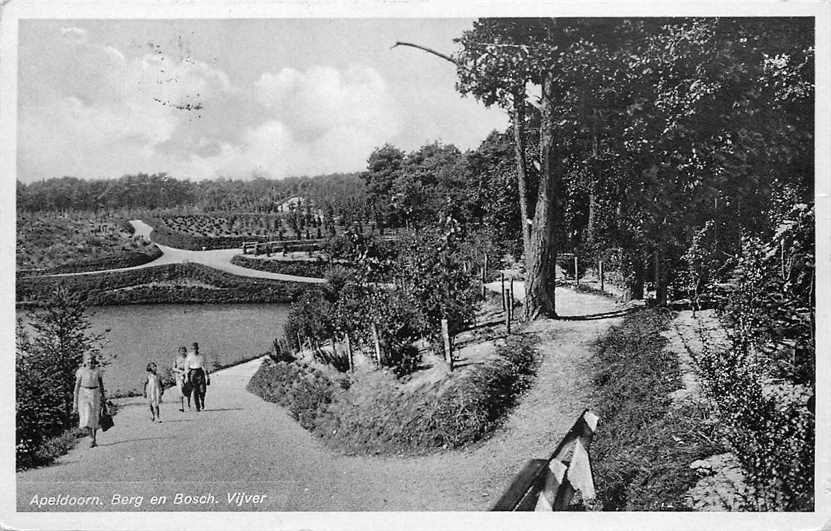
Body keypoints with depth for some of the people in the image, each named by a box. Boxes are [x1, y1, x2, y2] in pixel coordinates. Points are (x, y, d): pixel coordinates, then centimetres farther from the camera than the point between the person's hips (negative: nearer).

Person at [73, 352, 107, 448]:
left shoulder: (97, 370, 3)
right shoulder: (81, 371, -3)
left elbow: (101, 384, 12)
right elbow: (77, 386, -1)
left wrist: (103, 396, 15)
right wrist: (75, 401, -3)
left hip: (95, 394, 2)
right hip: (83, 394, -2)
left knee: (94, 418, 3)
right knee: (86, 418, -12)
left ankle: (94, 440, 14)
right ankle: (92, 438, 3)